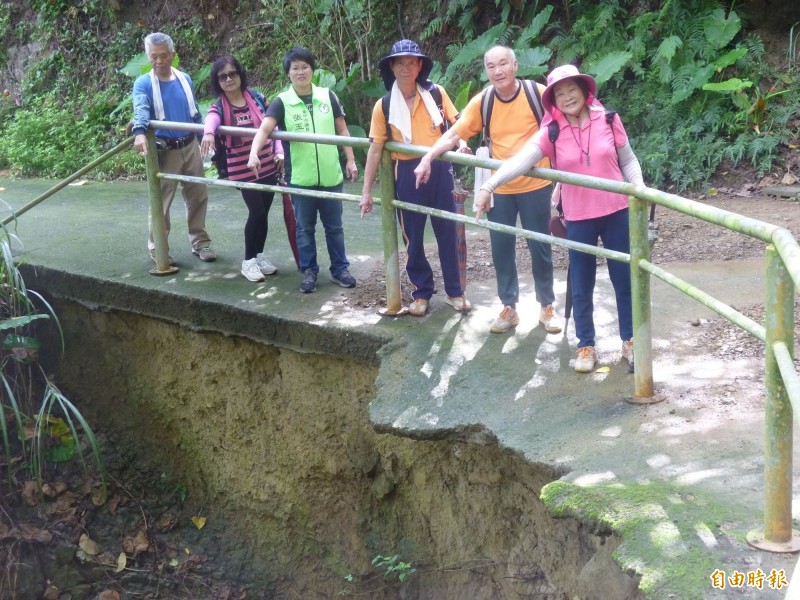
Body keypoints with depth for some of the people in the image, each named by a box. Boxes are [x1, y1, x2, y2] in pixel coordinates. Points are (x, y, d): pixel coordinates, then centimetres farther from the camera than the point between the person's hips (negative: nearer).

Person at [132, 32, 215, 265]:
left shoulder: (185, 79, 7)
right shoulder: (143, 84, -8)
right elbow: (140, 109, -28)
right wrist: (140, 132, -46)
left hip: (190, 147, 4)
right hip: (164, 151, -4)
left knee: (198, 196, 11)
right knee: (161, 202, 0)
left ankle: (200, 242, 25)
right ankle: (157, 248, 11)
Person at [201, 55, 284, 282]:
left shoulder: (257, 98, 3)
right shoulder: (219, 107, -6)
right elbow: (211, 119, -30)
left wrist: (279, 151, 1)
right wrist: (208, 133, -53)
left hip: (268, 165, 3)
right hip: (243, 169, -3)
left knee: (264, 212, 9)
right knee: (257, 212, -8)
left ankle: (259, 255, 26)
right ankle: (248, 261, 7)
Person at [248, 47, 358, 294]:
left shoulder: (327, 96, 3)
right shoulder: (282, 102, -4)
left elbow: (342, 129, 9)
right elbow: (264, 129, -17)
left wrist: (350, 160, 4)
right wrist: (254, 153, -35)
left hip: (330, 175, 1)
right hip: (300, 177, -1)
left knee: (334, 226, 12)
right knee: (305, 228, 10)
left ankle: (340, 269, 25)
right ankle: (309, 271, 22)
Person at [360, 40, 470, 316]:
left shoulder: (436, 93, -3)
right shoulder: (384, 105, -3)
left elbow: (455, 123, 9)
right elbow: (375, 149, 0)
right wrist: (366, 191, -2)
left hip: (439, 169, 0)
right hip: (407, 173, 0)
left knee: (447, 232, 7)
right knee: (413, 237, 8)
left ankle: (455, 291, 20)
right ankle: (421, 293, 22)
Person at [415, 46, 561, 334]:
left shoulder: (537, 93, -10)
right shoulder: (482, 102, -4)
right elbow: (453, 134, -4)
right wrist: (428, 158, -19)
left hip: (535, 186, -2)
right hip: (499, 189, 2)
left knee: (540, 246, 8)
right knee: (501, 248, 7)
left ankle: (547, 306, 23)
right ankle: (509, 307, 22)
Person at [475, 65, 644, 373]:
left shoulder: (608, 121, -3)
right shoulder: (551, 133, -7)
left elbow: (628, 160, 7)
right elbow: (520, 160, -21)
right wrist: (489, 185, -35)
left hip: (616, 212, 1)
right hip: (578, 218, -1)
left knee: (624, 279, 11)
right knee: (581, 286, 8)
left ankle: (630, 340, 27)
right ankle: (586, 346, 23)